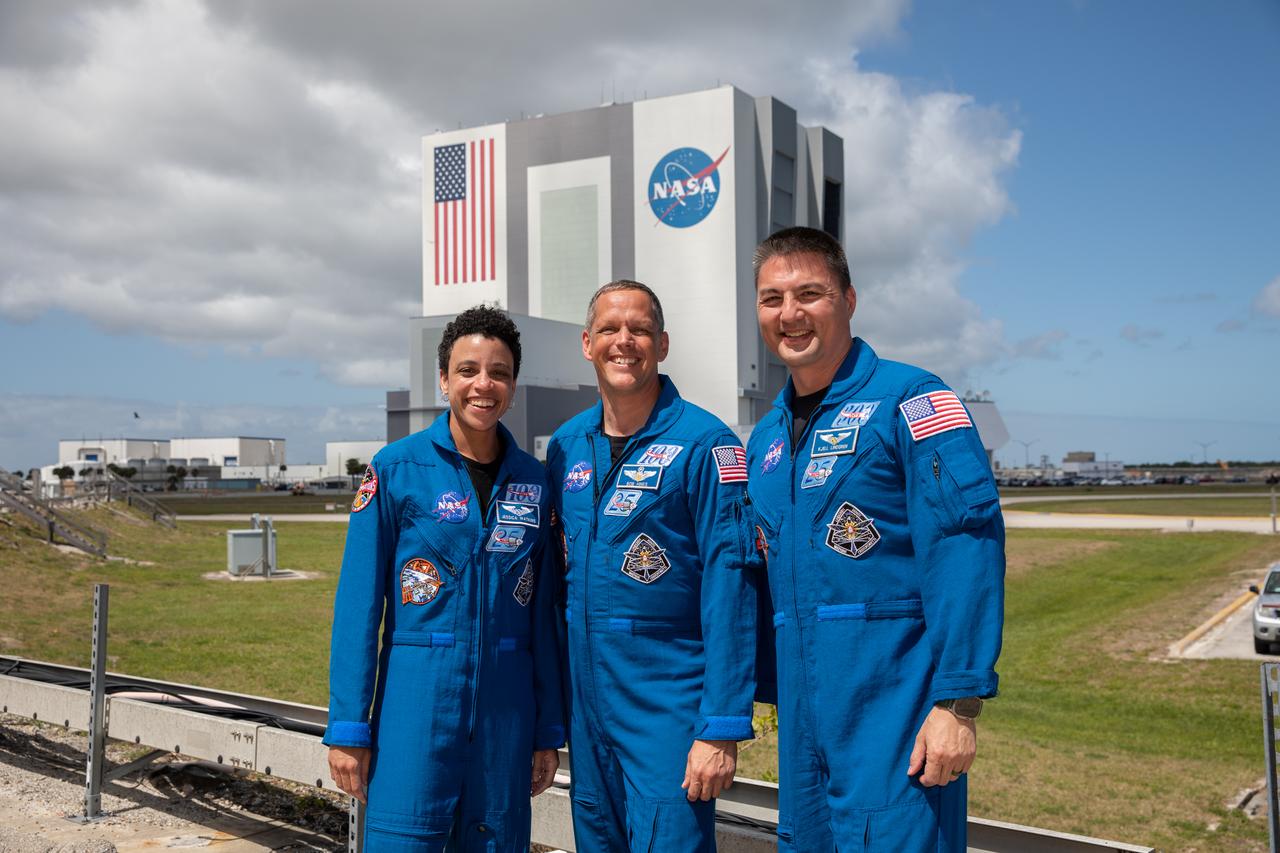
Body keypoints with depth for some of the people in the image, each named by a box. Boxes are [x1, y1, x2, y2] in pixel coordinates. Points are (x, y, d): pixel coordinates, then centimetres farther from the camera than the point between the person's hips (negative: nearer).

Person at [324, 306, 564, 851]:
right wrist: (348, 728, -7)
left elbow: (544, 613, 9)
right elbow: (358, 603, -4)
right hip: (416, 701, -3)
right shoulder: (397, 469, -4)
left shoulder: (533, 481, 6)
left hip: (506, 703, 3)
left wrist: (549, 731, 8)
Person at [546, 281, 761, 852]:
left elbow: (729, 586, -15)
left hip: (668, 702, -6)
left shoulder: (704, 445, -11)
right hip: (585, 700, 6)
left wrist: (722, 728, -19)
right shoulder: (566, 446, 7)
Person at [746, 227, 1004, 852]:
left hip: (895, 705, -7)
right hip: (804, 718, 7)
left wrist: (959, 702, -21)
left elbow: (966, 552, -16)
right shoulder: (765, 439, 14)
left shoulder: (911, 401, -8)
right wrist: (776, 698, 16)